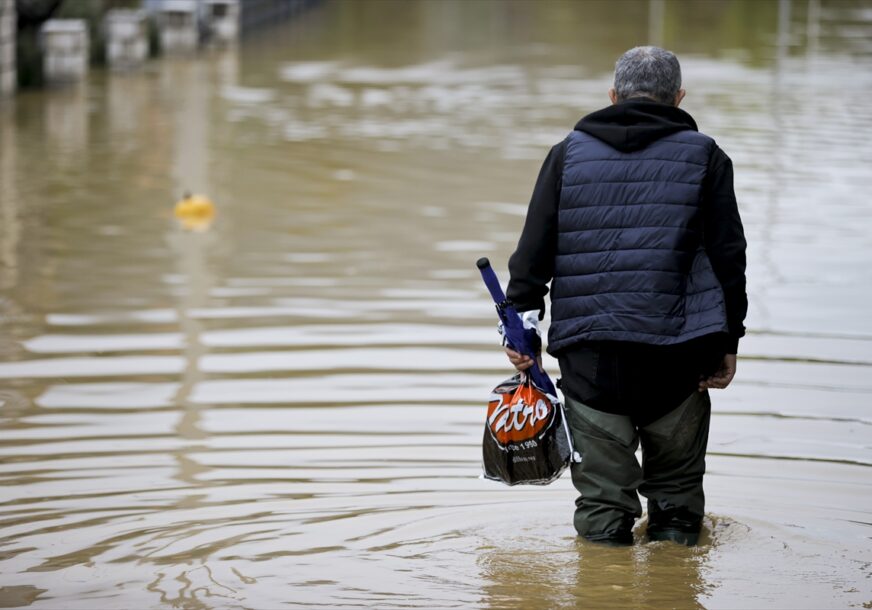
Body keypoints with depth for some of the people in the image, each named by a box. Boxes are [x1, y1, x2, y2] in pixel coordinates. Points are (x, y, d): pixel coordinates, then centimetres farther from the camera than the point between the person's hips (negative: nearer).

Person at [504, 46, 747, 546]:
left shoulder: (569, 153, 10)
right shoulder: (703, 156, 7)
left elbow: (533, 251, 5)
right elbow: (727, 256, 4)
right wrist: (727, 342, 8)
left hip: (588, 345, 1)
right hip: (675, 345, 0)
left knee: (603, 474, 6)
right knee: (677, 466, 15)